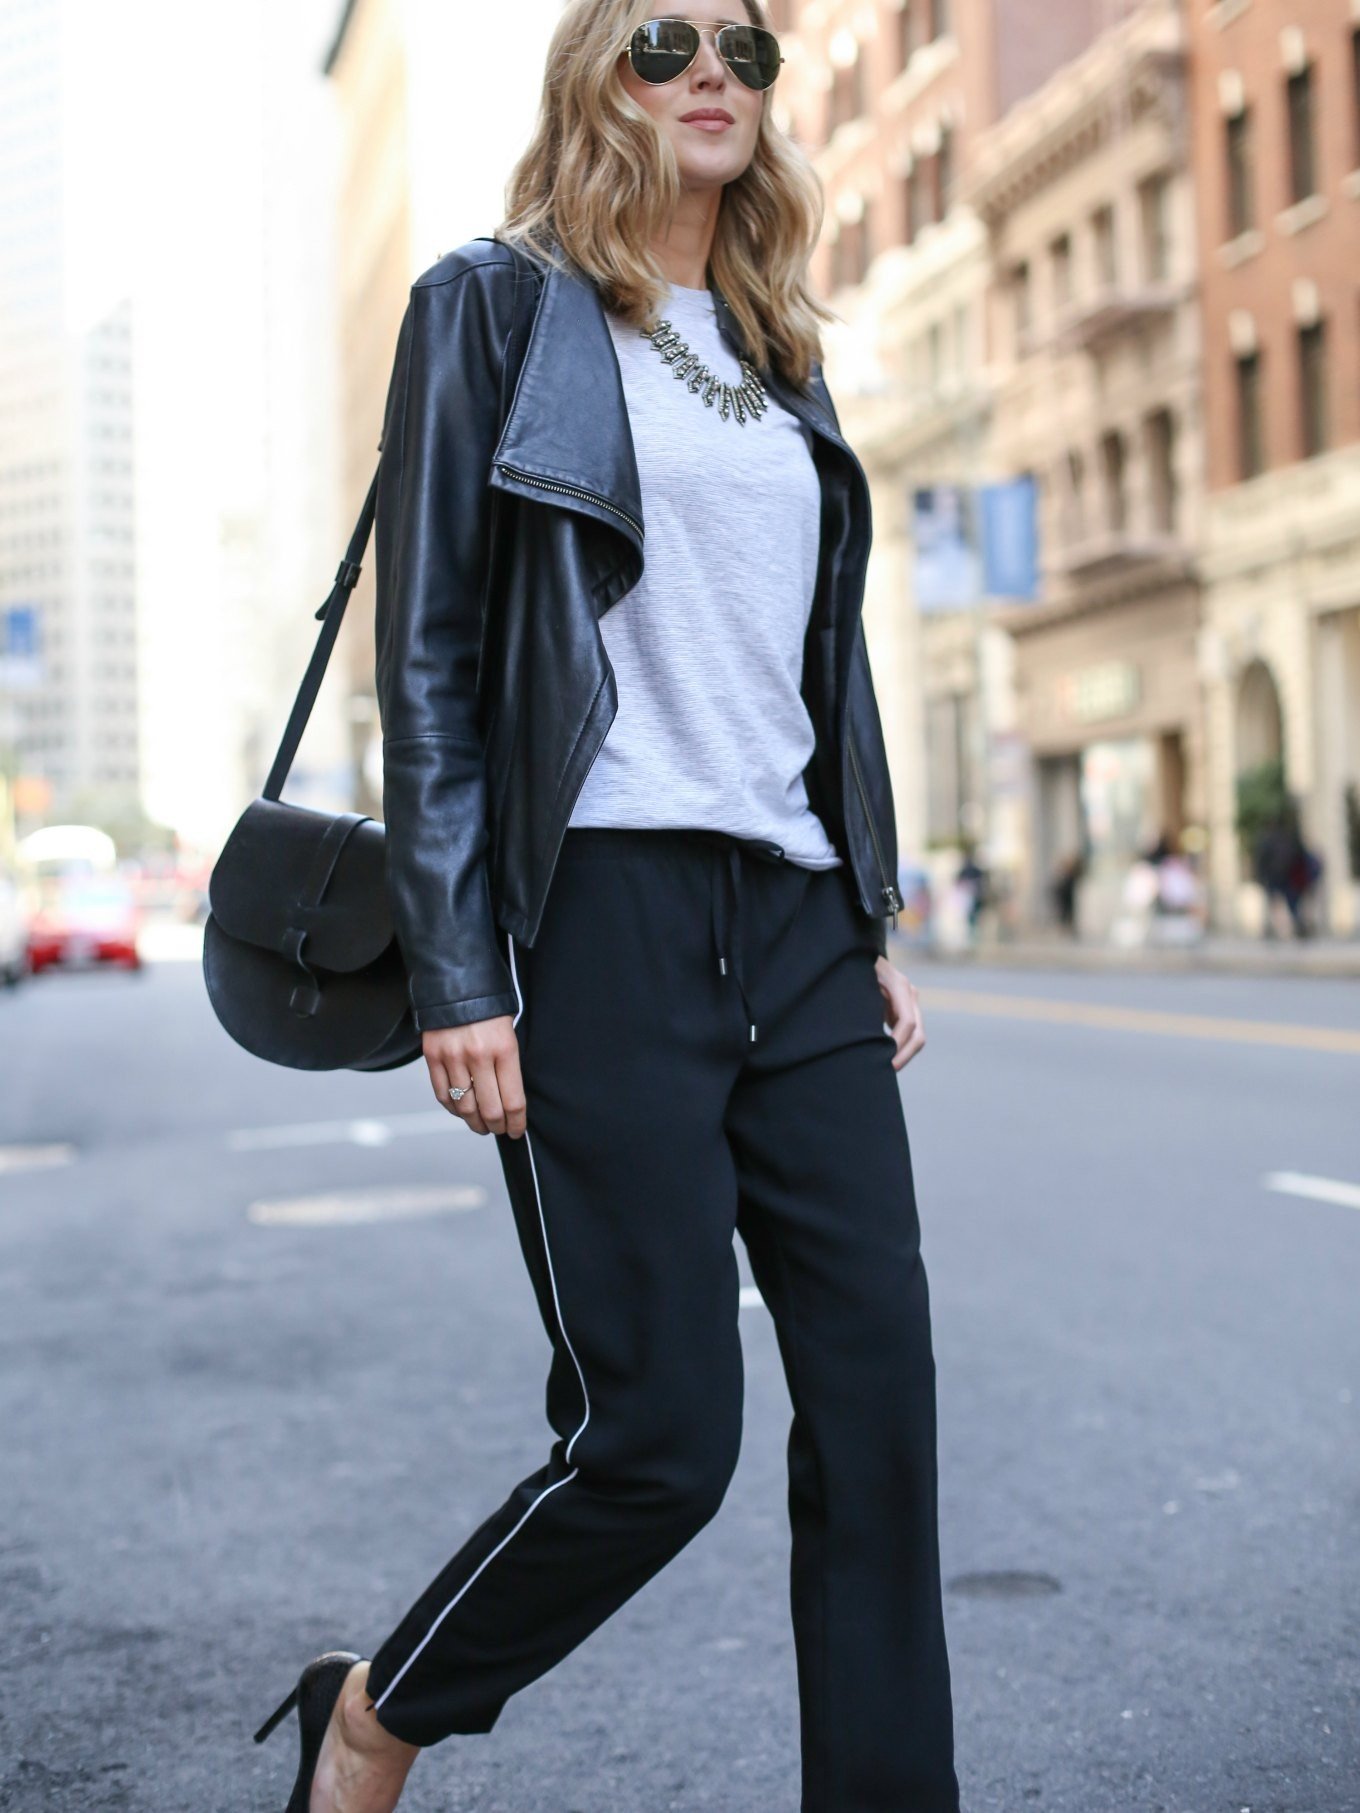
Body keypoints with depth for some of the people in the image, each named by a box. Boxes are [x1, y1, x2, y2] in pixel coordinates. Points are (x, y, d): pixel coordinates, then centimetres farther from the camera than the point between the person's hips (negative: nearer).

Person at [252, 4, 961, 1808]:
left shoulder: (780, 356, 20)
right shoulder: (498, 304, 2)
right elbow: (429, 657, -4)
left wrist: (876, 926, 15)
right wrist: (457, 971, -11)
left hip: (795, 922, 6)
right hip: (603, 916, -6)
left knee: (880, 1398, 1)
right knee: (660, 1428, -5)